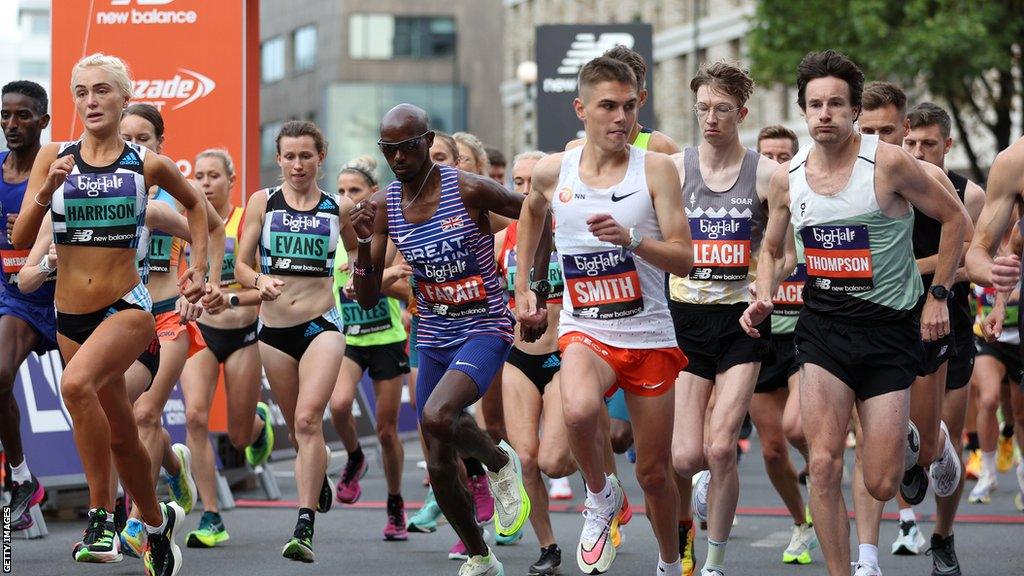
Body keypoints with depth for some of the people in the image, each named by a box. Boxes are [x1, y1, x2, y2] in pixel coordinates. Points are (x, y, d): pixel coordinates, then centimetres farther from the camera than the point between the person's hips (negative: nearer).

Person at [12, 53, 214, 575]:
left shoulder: (149, 166, -3)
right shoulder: (53, 158, 1)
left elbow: (194, 204, 17)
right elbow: (21, 239, -5)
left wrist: (199, 267, 9)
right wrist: (47, 190, -20)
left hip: (127, 308, -4)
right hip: (70, 315, 4)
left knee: (77, 384, -33)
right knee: (120, 435, 14)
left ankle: (101, 514, -26)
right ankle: (158, 521, 38)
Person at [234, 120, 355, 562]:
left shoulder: (338, 208, 4)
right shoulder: (263, 203, 4)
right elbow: (241, 265, 6)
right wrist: (260, 281, -14)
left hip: (321, 325, -2)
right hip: (274, 328, 2)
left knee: (308, 419, -20)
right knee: (298, 428, 11)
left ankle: (305, 526, -23)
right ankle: (319, 482, 44)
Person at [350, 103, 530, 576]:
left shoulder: (468, 190, -15)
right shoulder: (384, 205, -1)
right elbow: (367, 300, 0)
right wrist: (365, 242, -17)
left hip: (484, 330, -6)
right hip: (434, 339, 6)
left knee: (437, 417, -32)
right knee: (440, 469, 8)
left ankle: (500, 462, -1)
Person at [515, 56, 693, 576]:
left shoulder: (655, 169, -7)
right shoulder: (552, 172, -1)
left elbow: (683, 260, -11)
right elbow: (532, 212, 24)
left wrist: (629, 239, -27)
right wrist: (523, 287, 22)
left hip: (649, 336, 0)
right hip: (585, 331, 0)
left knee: (654, 473, 8)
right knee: (578, 411, -34)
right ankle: (601, 498, -5)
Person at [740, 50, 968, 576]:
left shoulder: (889, 163, -12)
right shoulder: (787, 178, 1)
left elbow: (954, 219, 0)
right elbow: (772, 249, 18)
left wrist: (938, 296, -2)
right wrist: (763, 298, -1)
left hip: (890, 327, -3)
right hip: (823, 326, 3)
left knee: (880, 486, -1)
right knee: (823, 466, -13)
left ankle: (904, 438, 35)